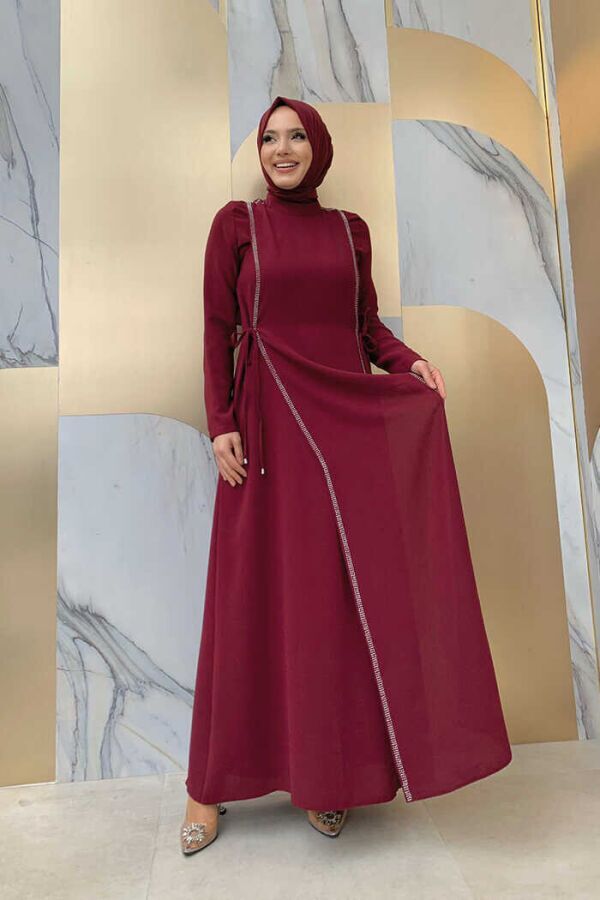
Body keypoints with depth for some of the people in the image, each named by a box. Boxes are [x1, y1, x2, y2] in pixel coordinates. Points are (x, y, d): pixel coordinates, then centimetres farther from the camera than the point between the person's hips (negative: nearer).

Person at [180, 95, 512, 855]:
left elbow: (367, 322, 15)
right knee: (257, 594, -1)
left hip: (351, 420, 3)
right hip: (271, 423, -3)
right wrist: (220, 423, -9)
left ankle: (325, 769, 19)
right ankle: (211, 782, 17)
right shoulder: (236, 222, 6)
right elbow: (218, 330, 0)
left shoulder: (350, 229, 15)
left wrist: (410, 362, -4)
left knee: (344, 591, 3)